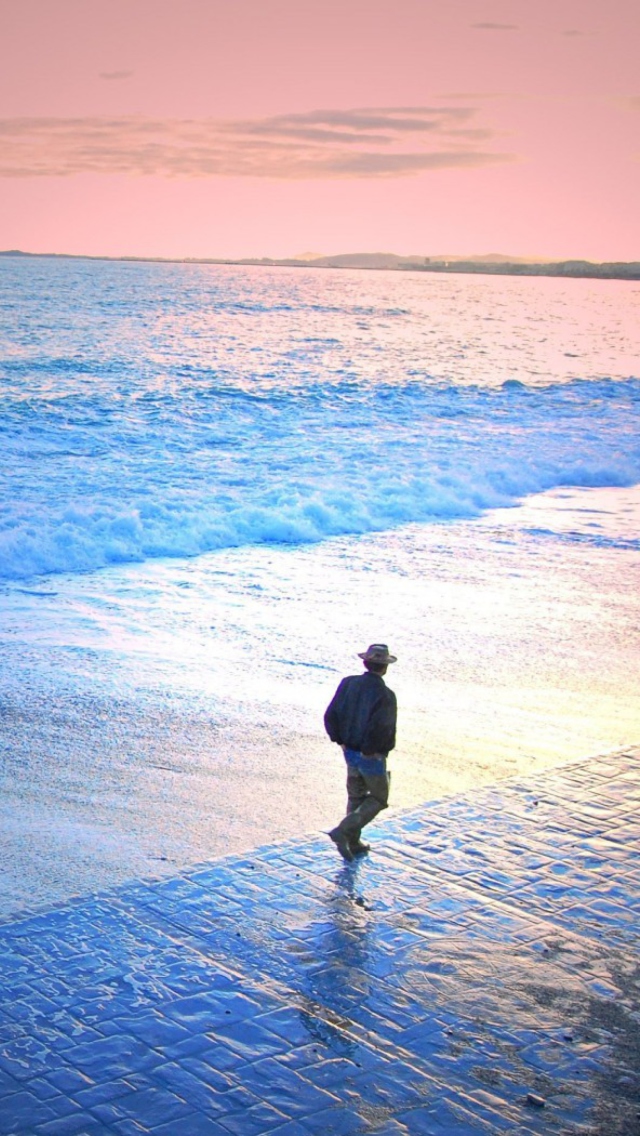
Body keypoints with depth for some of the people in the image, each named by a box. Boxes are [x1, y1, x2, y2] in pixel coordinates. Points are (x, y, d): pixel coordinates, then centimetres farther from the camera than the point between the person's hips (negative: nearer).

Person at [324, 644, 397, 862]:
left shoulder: (348, 684, -3)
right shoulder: (385, 695, -22)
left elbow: (330, 716, -3)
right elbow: (381, 728, -30)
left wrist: (340, 741, 6)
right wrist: (372, 750, -14)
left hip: (350, 752, 6)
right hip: (372, 757, -6)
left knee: (356, 797, 22)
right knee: (378, 798, 12)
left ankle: (353, 843, 28)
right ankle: (343, 831, -4)